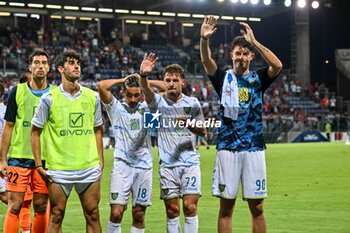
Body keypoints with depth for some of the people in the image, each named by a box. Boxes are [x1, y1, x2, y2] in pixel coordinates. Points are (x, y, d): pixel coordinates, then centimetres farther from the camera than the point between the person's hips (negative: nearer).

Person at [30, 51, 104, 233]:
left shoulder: (92, 97, 7)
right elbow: (35, 132, 3)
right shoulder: (49, 98, -3)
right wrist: (39, 165, -2)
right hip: (58, 169, -3)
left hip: (89, 168, 3)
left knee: (92, 215, 4)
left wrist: (100, 162, 10)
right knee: (56, 216, 1)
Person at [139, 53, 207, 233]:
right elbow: (146, 89, -20)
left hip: (190, 162, 0)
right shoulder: (159, 102, 2)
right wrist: (143, 75, -43)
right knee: (172, 210, 2)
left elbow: (203, 131, 8)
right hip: (167, 164, 0)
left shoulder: (192, 103, 5)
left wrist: (189, 124, -14)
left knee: (190, 207, -8)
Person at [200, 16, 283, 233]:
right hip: (227, 148, 0)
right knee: (226, 206, 1)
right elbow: (207, 61, -11)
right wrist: (205, 39, -31)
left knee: (257, 207, 2)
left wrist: (254, 41, -20)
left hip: (254, 149, 0)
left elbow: (277, 66, -13)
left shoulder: (258, 79, 7)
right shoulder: (224, 78, 8)